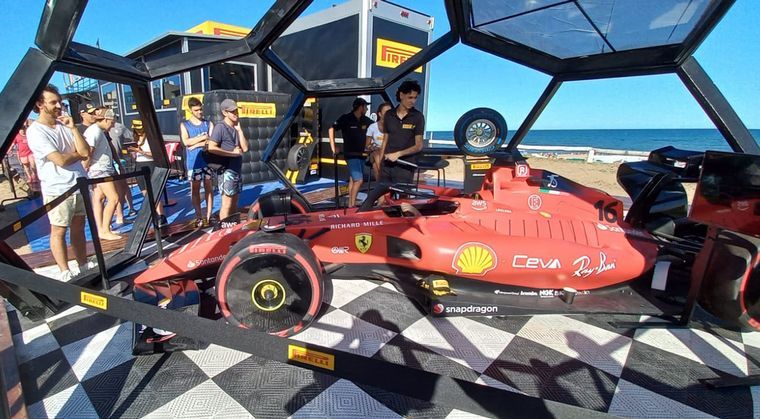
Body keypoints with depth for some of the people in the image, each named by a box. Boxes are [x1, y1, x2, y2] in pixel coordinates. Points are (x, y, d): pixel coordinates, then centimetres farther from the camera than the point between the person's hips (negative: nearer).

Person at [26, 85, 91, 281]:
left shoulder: (65, 125, 8)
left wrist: (73, 128, -9)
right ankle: (65, 273, 10)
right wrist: (78, 153, 0)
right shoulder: (35, 131, -9)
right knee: (59, 231, 2)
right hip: (57, 190, -6)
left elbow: (85, 151, -3)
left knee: (78, 227, 13)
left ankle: (83, 267, 23)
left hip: (79, 184, 6)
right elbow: (61, 160, -17)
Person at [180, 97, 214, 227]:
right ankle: (198, 217, 11)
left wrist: (195, 144, -10)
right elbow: (186, 142, -9)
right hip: (193, 162, 0)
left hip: (208, 160, 0)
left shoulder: (208, 124, 7)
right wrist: (203, 137, -9)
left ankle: (208, 216, 11)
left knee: (209, 188, 4)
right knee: (195, 190, 3)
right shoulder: (184, 125, 7)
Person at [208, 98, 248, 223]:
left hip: (237, 170, 8)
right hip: (226, 170, -8)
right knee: (227, 203, -6)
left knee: (234, 202, 14)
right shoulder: (220, 127, -9)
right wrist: (232, 153, -14)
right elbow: (211, 148, -17)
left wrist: (239, 129, -1)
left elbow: (245, 148, 5)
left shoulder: (236, 128, 14)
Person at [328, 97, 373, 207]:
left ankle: (350, 204, 17)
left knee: (353, 179, 10)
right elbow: (331, 130, -3)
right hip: (351, 154, -6)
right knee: (359, 180, -13)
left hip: (361, 154, 6)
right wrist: (333, 148, -6)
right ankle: (353, 205, -5)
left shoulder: (366, 120, 3)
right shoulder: (346, 118, -9)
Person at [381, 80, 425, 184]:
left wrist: (398, 154, -16)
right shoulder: (389, 115, 9)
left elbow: (418, 145, -4)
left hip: (405, 167, -3)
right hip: (387, 165, 3)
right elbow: (385, 140, 15)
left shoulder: (418, 117, -1)